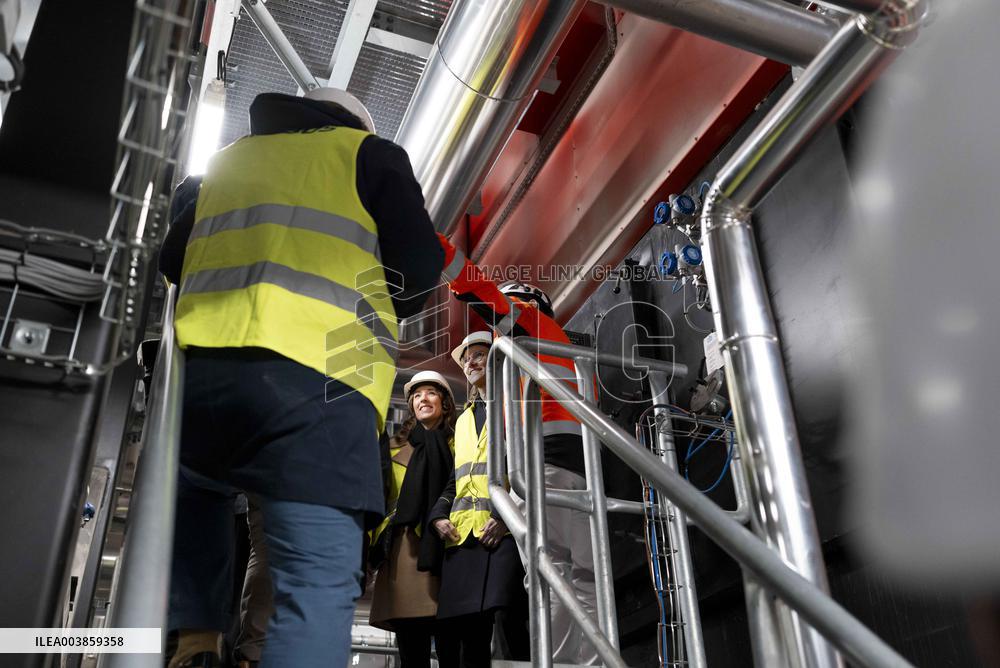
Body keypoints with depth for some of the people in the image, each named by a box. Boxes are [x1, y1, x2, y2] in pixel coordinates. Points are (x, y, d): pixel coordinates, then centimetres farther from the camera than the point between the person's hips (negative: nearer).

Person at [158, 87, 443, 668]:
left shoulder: (226, 162, 29)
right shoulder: (370, 156, 15)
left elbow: (171, 262, 29)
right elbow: (421, 266, 4)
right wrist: (381, 313, 24)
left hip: (199, 370, 5)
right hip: (315, 379, -5)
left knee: (196, 491, 34)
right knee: (320, 581, -7)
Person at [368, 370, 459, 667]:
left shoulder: (458, 443, 14)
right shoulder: (396, 447, 22)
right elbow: (381, 498, 19)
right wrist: (376, 542, 8)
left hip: (444, 546, -2)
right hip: (404, 551, 2)